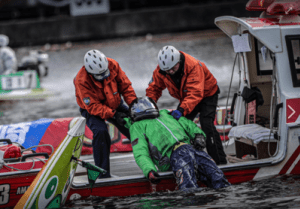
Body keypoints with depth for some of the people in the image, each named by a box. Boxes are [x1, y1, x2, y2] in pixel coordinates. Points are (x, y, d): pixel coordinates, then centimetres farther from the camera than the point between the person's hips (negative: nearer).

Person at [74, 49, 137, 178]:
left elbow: (125, 85, -10)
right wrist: (113, 115, -40)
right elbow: (93, 107, -31)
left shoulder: (112, 65, -21)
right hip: (92, 109, -5)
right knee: (101, 132, -30)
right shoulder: (82, 80, -33)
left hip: (115, 105, 5)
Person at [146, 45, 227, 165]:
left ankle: (220, 161, -16)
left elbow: (195, 93, -44)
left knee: (206, 124, -20)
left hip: (207, 94, -6)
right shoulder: (161, 70, -20)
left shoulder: (193, 66, -37)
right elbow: (154, 88, -7)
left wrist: (182, 109, -57)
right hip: (186, 98, 6)